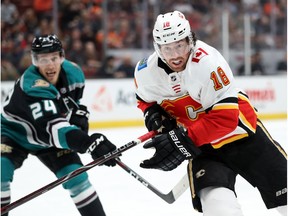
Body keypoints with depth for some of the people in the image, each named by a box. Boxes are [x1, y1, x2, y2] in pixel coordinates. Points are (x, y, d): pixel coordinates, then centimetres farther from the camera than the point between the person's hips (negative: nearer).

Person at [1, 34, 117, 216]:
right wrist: (89, 143, -61)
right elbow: (52, 127, -49)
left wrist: (79, 113, -8)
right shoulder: (31, 86, -38)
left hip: (50, 139, 5)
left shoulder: (73, 72, -14)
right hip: (15, 133, -5)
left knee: (76, 175, -5)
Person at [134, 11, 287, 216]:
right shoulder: (147, 72, -11)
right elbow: (145, 98, 14)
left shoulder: (208, 62, -29)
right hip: (202, 146, 3)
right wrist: (153, 114, -7)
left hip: (240, 129, -3)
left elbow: (225, 118, -30)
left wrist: (184, 141, -31)